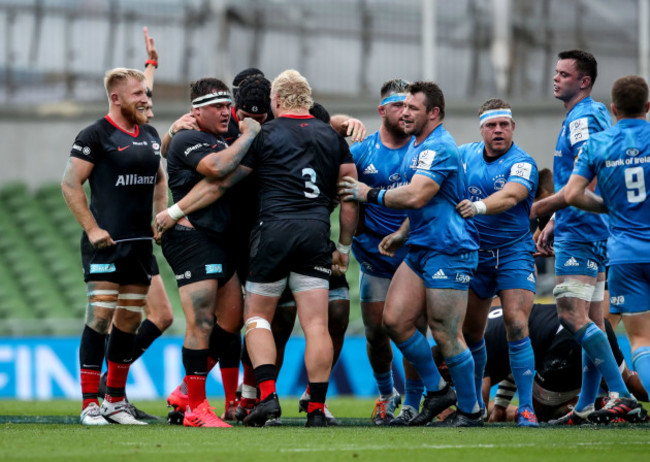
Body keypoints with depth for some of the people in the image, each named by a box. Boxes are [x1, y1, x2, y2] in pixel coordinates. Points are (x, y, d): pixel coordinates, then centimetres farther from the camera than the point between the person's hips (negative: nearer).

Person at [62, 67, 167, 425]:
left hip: (141, 244, 7)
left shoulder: (150, 135, 14)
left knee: (130, 321, 9)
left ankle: (115, 401, 18)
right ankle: (90, 404, -8)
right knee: (101, 316, -11)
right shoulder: (96, 135, -7)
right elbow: (70, 183, -8)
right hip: (106, 243, -7)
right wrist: (92, 229, -12)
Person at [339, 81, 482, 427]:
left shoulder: (439, 148, -16)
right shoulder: (417, 146, 17)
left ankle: (470, 410, 6)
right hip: (420, 250, 10)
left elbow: (415, 197, -25)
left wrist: (370, 195, -13)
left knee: (446, 335, -7)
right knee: (395, 319, 2)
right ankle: (436, 390, 15)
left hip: (448, 252, -10)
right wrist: (402, 235, 20)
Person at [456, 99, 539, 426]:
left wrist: (478, 207, -49)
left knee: (516, 326, -17)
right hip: (474, 252, 5)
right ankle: (473, 403, 25)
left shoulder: (521, 164, -13)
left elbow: (510, 196, -32)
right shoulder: (465, 155, 4)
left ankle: (526, 408, -14)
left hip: (514, 252, -5)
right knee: (470, 331, 7)